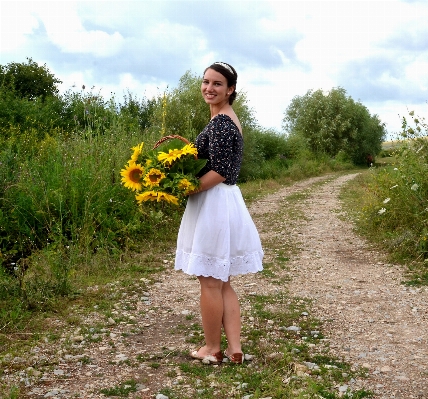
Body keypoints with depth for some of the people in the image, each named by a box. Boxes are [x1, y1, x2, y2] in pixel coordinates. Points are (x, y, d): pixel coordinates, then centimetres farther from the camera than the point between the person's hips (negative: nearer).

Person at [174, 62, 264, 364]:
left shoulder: (220, 123, -15)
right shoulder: (228, 119, 15)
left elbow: (220, 172, -22)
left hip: (214, 204, -10)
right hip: (225, 202, 10)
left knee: (210, 281, 3)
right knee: (223, 282, 13)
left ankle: (212, 349, 16)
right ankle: (234, 348, 17)